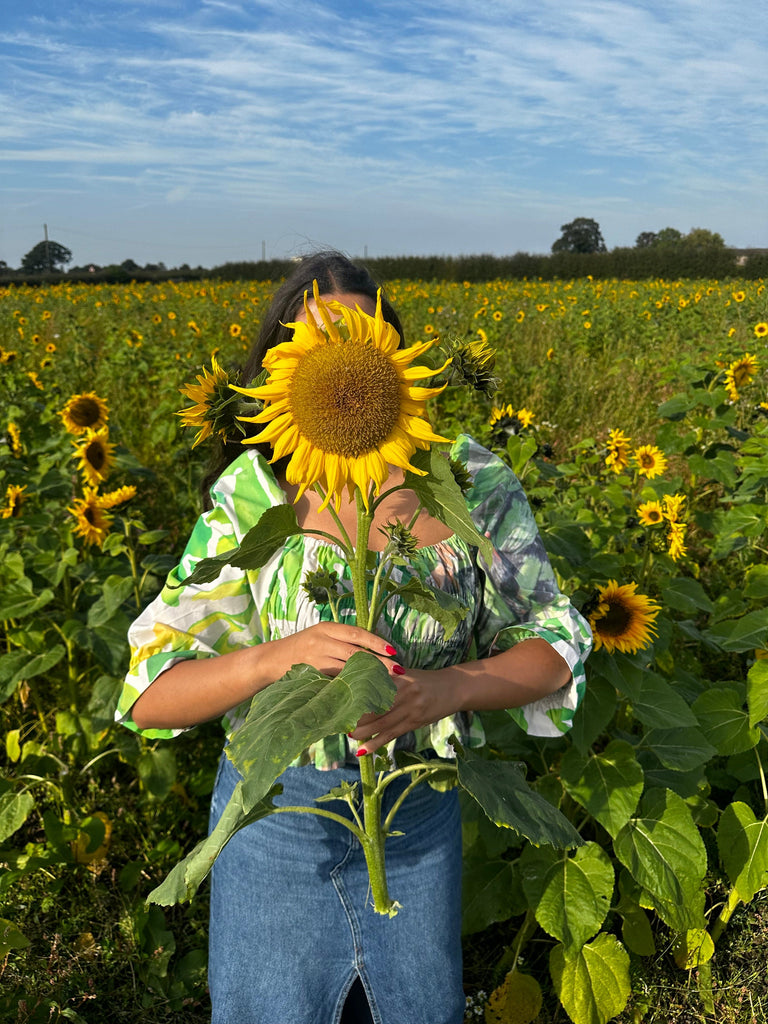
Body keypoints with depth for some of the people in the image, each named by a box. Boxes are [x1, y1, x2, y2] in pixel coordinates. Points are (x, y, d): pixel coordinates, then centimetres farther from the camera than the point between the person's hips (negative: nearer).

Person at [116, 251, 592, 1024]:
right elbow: (149, 695, -15)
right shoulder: (252, 496, -15)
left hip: (420, 808, 2)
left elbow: (555, 650, -8)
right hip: (276, 807, -1)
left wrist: (451, 687, -27)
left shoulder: (469, 481, -12)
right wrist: (275, 656, -33)